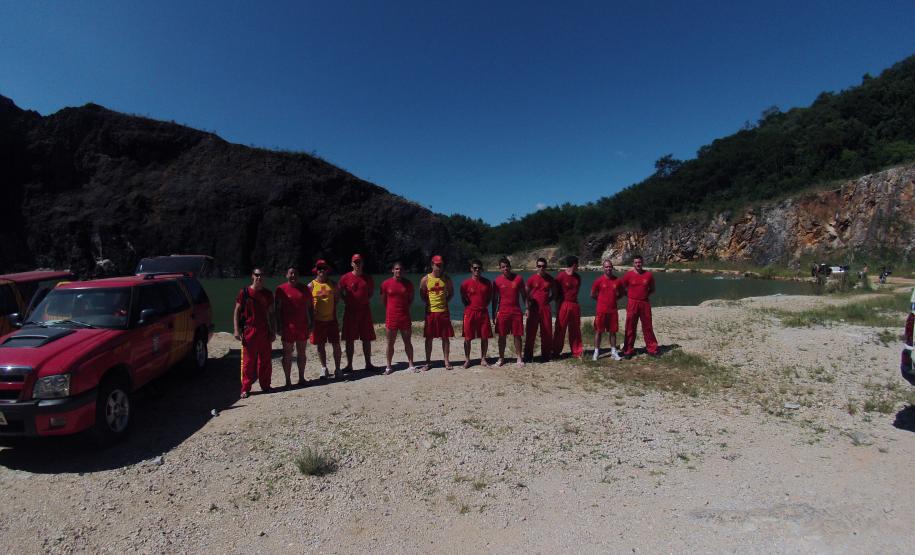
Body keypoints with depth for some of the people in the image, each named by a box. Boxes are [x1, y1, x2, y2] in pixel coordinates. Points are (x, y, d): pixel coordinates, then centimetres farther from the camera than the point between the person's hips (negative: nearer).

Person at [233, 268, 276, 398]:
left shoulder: (267, 293, 8)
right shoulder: (244, 292, -2)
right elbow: (237, 311, 0)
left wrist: (273, 331, 9)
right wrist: (237, 330, -8)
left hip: (264, 331, 3)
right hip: (249, 331, -3)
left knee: (265, 360, 8)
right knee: (248, 361, 1)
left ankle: (265, 385, 20)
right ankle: (245, 389, 9)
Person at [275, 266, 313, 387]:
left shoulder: (304, 288, 6)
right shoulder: (281, 289, -3)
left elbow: (309, 307, 11)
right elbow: (277, 309, -3)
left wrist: (311, 323, 6)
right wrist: (279, 326, -7)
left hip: (302, 326, 3)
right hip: (288, 326, -3)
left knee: (301, 353, 11)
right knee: (287, 354, 4)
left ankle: (301, 378, 22)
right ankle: (288, 380, 13)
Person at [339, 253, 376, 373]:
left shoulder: (368, 278, 5)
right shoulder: (346, 278, -1)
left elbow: (372, 292, 18)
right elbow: (340, 293, 8)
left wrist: (365, 300, 4)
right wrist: (347, 301, -4)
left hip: (365, 311, 2)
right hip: (350, 311, -2)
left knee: (367, 339, 6)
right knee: (349, 340, 2)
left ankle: (368, 364, 17)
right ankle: (349, 365, 11)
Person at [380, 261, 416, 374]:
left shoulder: (408, 283, 3)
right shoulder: (386, 283, -1)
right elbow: (383, 300, 9)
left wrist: (405, 308, 5)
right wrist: (391, 310, 6)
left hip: (405, 316, 1)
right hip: (391, 317, -1)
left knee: (408, 342, 7)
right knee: (390, 343, 5)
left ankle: (411, 365, 16)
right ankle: (388, 367, 15)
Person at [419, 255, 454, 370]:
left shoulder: (446, 279, 3)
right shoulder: (425, 279, -1)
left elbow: (451, 292, 13)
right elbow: (422, 294, 8)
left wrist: (445, 301, 1)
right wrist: (428, 303, -3)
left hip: (444, 311, 1)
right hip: (430, 311, -1)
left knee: (445, 337, 5)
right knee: (429, 338, 4)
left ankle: (446, 361, 15)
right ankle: (427, 362, 14)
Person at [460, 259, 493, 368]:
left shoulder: (487, 282, 5)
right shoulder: (466, 283, -2)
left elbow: (490, 297, 14)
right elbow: (463, 298, 6)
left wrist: (485, 305, 3)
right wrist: (469, 307, 0)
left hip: (483, 313, 2)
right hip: (470, 313, -2)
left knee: (485, 337, 4)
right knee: (468, 338, 2)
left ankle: (483, 359, 17)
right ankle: (467, 359, 14)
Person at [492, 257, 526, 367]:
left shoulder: (518, 278, 1)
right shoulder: (497, 281, 0)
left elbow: (524, 295, 8)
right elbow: (494, 299, 5)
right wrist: (494, 313, 3)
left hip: (516, 311, 0)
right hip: (502, 311, 0)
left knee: (517, 335, 4)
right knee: (502, 336, 5)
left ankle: (519, 358, 15)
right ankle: (501, 358, 16)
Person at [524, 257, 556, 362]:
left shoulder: (550, 279, 5)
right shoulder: (531, 279, -1)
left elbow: (554, 293, 18)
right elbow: (526, 294, 1)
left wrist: (547, 301, 3)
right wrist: (528, 308, -6)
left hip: (545, 308, 2)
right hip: (534, 309, -2)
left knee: (547, 332, 4)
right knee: (531, 332, 0)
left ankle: (545, 354, 16)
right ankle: (528, 355, 9)